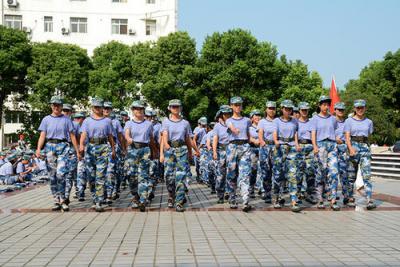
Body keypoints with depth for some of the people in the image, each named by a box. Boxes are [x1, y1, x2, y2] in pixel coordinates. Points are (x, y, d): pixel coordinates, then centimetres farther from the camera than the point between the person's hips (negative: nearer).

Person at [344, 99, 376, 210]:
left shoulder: (369, 122, 12)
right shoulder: (349, 121, 4)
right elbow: (347, 137, -5)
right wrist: (351, 148, -19)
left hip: (365, 147, 1)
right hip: (353, 146, -1)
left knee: (367, 174, -10)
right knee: (351, 174, 4)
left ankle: (369, 200, -16)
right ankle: (350, 197, 18)